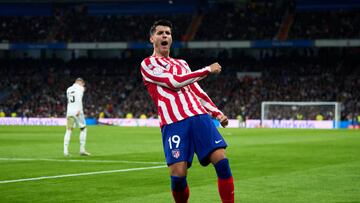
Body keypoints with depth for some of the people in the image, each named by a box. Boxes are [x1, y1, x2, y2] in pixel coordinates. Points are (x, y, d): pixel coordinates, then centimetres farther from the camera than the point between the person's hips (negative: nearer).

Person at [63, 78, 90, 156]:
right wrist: (79, 109, -21)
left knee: (68, 131, 1)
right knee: (83, 129, 9)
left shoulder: (68, 89, 20)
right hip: (77, 111, -5)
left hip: (69, 112, 5)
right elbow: (79, 99, -14)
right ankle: (82, 150, 5)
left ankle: (65, 150, -13)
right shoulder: (80, 88, 1)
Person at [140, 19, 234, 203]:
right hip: (173, 123, -5)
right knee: (178, 174, -16)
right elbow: (175, 82, -6)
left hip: (199, 116, 5)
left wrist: (217, 113, 17)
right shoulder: (148, 64, 7)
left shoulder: (181, 63, 27)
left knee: (221, 160, -12)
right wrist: (208, 70, -1)